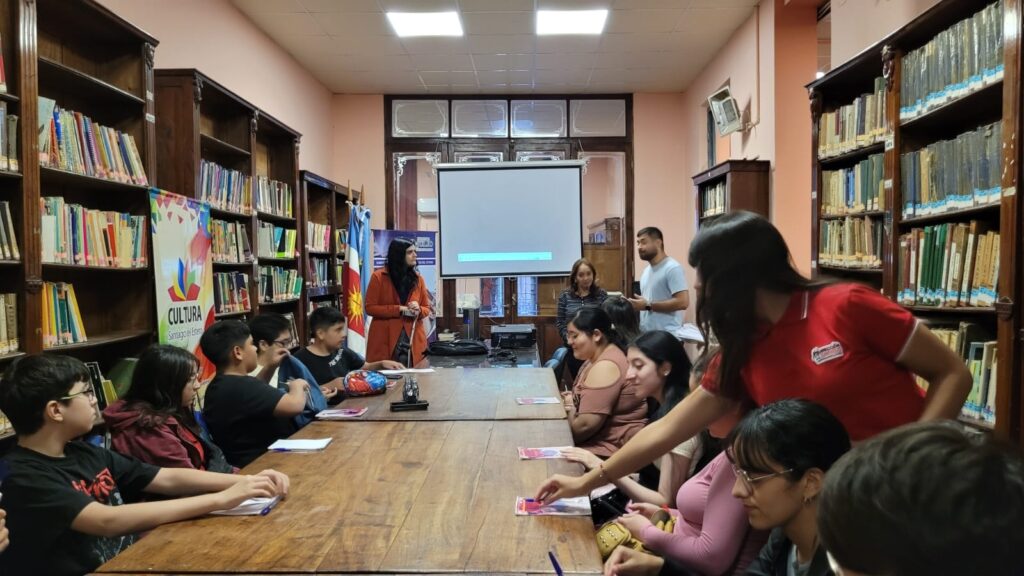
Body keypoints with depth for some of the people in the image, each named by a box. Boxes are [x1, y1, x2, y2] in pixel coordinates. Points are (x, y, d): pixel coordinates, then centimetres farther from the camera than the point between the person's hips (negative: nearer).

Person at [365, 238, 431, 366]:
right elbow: (370, 307, -5)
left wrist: (418, 311, -10)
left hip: (413, 339, 3)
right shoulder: (378, 277, -2)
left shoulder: (418, 278, 10)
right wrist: (399, 309, -13)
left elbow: (427, 308, 14)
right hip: (385, 340, -3)